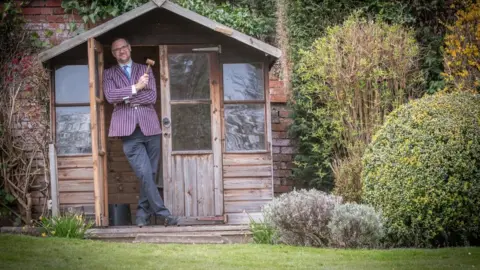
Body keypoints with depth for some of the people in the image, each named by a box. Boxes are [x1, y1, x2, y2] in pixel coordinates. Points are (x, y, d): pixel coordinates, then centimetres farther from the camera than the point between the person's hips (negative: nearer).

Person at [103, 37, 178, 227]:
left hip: (150, 127, 2)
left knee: (150, 174, 2)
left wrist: (125, 99, -4)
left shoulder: (145, 70, 16)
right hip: (128, 129, -2)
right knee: (144, 174, -13)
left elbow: (152, 96, 1)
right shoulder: (109, 74, 13)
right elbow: (110, 97, -6)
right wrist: (135, 88, -10)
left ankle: (143, 214, 12)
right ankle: (162, 213, -10)